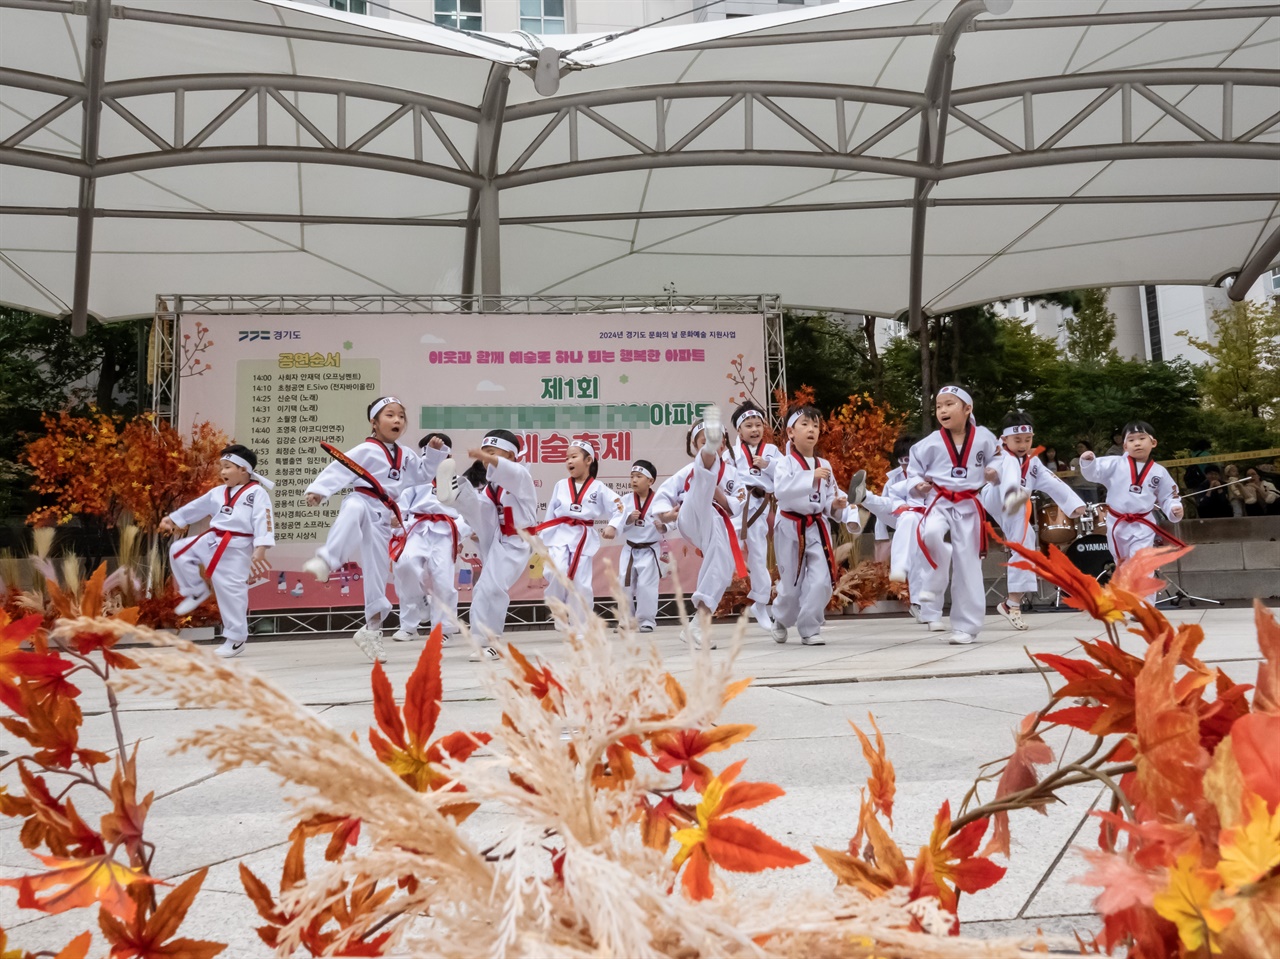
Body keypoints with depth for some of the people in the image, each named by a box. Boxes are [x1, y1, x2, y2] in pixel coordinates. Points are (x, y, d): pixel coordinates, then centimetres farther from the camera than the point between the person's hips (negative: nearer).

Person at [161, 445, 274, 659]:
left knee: (231, 591, -7)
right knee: (178, 552, 7)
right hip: (212, 540, 7)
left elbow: (263, 521, -18)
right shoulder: (217, 492, 14)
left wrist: (260, 549, -29)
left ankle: (236, 639, 5)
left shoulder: (257, 493, -9)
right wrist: (172, 520, 31)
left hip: (236, 548, -7)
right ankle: (197, 591, 23)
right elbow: (195, 508, 26)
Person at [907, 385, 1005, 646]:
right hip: (939, 502, -1)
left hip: (969, 506, 1)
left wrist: (995, 475, -11)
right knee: (930, 533, -34)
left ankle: (966, 626, 15)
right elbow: (914, 470, 8)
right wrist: (919, 485, -11)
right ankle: (933, 592, -11)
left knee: (968, 565, 4)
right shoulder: (931, 442, -3)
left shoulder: (984, 438, -2)